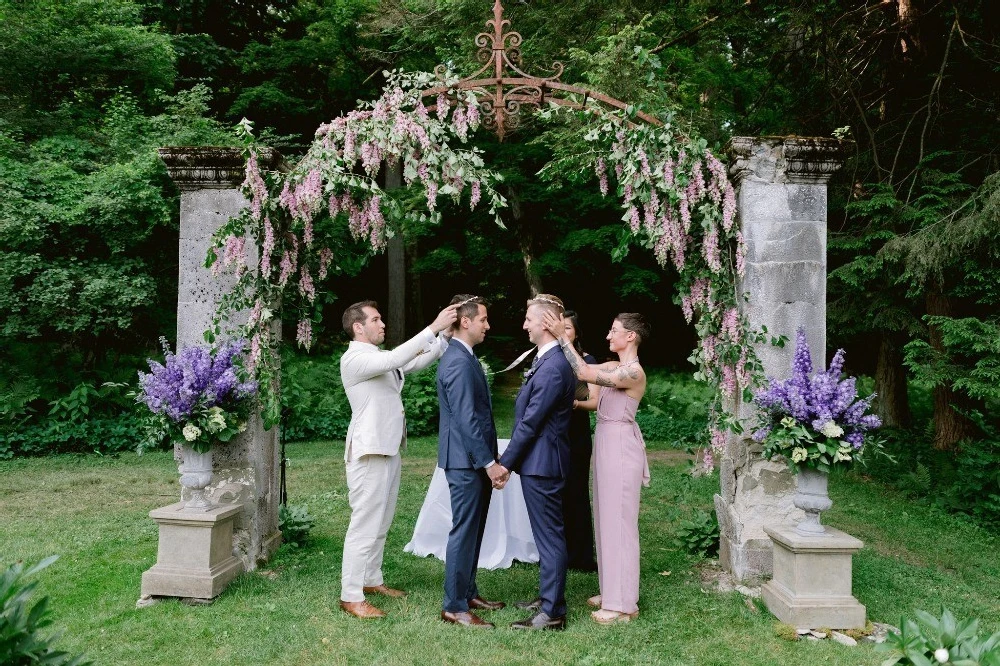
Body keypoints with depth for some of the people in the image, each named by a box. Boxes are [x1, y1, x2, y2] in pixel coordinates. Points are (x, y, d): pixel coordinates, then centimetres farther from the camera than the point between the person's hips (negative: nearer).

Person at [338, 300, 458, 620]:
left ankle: (372, 580, 30)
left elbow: (418, 361, 11)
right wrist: (434, 327, -29)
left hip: (389, 449, 9)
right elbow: (396, 359, -29)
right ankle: (351, 596, 3)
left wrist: (447, 334, -3)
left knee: (381, 522, 17)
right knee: (365, 524, -5)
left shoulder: (381, 359, 14)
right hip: (368, 452, -9)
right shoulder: (354, 358, -14)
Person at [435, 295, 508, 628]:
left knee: (473, 530, 17)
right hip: (466, 461, -10)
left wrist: (489, 460, 19)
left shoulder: (464, 357, 13)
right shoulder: (458, 362, -19)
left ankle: (468, 593, 29)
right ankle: (454, 606, 9)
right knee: (464, 531, -2)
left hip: (476, 461, 10)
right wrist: (489, 463, -21)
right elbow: (466, 419, -23)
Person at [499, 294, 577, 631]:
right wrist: (511, 459, 17)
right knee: (547, 535, 19)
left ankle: (552, 613, 10)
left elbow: (530, 422, -21)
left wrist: (505, 462, -13)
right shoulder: (548, 360, 11)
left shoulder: (553, 367, -22)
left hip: (541, 463, -10)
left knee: (549, 537, -1)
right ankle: (548, 597, 33)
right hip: (539, 462, 10)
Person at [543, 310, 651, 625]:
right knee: (607, 520, 16)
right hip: (606, 444, 10)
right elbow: (585, 369, 9)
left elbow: (584, 373, -25)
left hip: (620, 447, -10)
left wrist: (562, 337, -22)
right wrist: (560, 336, 2)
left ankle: (623, 604, 10)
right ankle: (612, 591, 29)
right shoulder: (615, 367, 11)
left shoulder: (634, 372, -17)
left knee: (619, 522, -1)